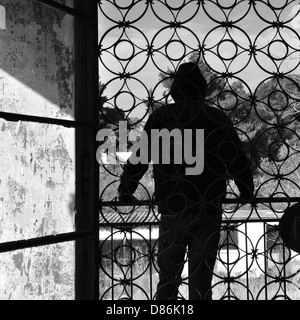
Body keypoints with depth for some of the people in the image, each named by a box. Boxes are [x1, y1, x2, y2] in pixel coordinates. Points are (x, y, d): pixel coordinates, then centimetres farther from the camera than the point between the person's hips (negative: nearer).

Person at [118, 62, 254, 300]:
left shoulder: (160, 117, 2)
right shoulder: (217, 118, 1)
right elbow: (237, 160, 5)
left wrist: (126, 190, 19)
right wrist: (246, 192, 21)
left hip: (171, 211, 1)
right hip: (208, 212, 0)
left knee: (168, 278, 11)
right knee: (201, 280, 5)